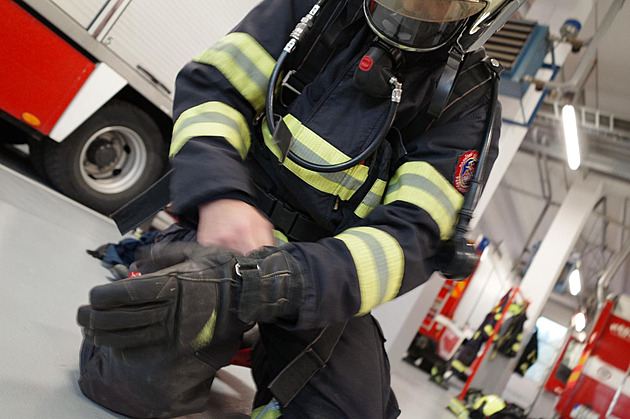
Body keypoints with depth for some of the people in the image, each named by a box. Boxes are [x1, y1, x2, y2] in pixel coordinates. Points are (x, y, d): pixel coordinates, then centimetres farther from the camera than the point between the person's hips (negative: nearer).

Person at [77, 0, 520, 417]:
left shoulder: (470, 104, -5)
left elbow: (412, 238, -17)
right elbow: (211, 85, 1)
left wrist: (253, 284, -33)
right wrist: (220, 197, -21)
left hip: (327, 278, 2)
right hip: (229, 224, -1)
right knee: (140, 383, -24)